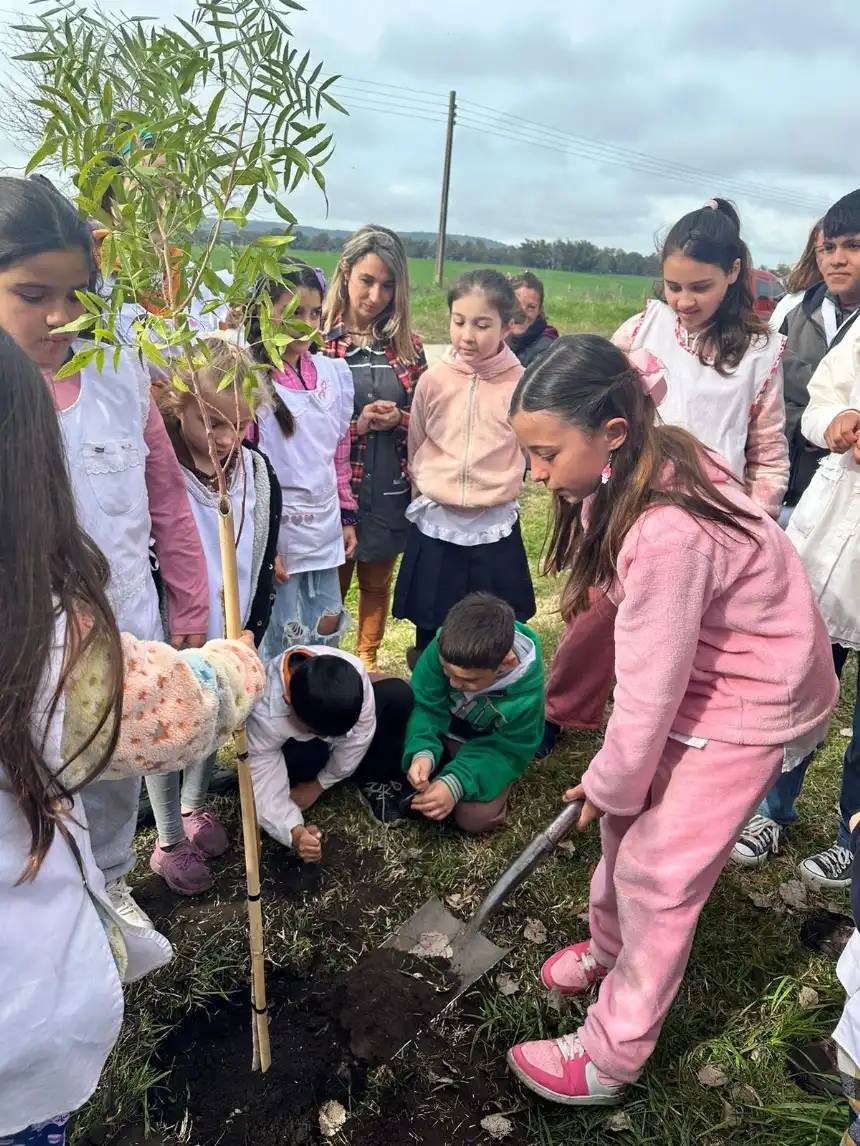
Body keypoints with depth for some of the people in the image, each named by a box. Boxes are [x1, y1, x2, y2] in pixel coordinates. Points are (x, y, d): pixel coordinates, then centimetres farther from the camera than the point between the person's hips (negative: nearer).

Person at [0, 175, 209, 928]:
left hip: (128, 640, 3)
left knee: (119, 783, 24)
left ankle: (110, 885, 51)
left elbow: (168, 501, 2)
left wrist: (191, 613, 7)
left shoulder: (121, 372, -6)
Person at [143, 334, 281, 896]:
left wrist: (248, 641, -1)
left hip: (229, 638, 5)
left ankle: (195, 807, 51)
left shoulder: (259, 471, -8)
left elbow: (264, 567, 1)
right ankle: (169, 843, 36)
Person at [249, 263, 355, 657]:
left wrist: (347, 517, 15)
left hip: (324, 532, 5)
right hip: (276, 534, -5)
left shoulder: (334, 373, 5)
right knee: (287, 646, 5)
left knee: (327, 634, 15)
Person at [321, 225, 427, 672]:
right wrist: (356, 424, -18)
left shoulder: (407, 345, 5)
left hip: (390, 492, 4)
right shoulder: (319, 339, -6)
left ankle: (368, 661, 37)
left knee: (377, 583, 18)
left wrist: (397, 419, -11)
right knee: (331, 586, 8)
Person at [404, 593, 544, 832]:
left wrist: (456, 783, -35)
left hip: (491, 746, -1)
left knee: (476, 817, -22)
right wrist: (423, 752, -38)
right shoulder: (445, 647, -30)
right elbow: (425, 706, -19)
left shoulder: (527, 692, -32)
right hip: (443, 730, 2)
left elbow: (507, 751, -21)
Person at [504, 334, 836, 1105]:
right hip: (694, 671, 8)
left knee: (657, 871, 2)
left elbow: (648, 693, -28)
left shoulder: (665, 533, -37)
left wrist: (609, 785, -8)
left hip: (747, 705, -8)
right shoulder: (650, 459, -10)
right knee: (625, 822, 18)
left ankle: (612, 1057, 24)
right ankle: (611, 949, 46)